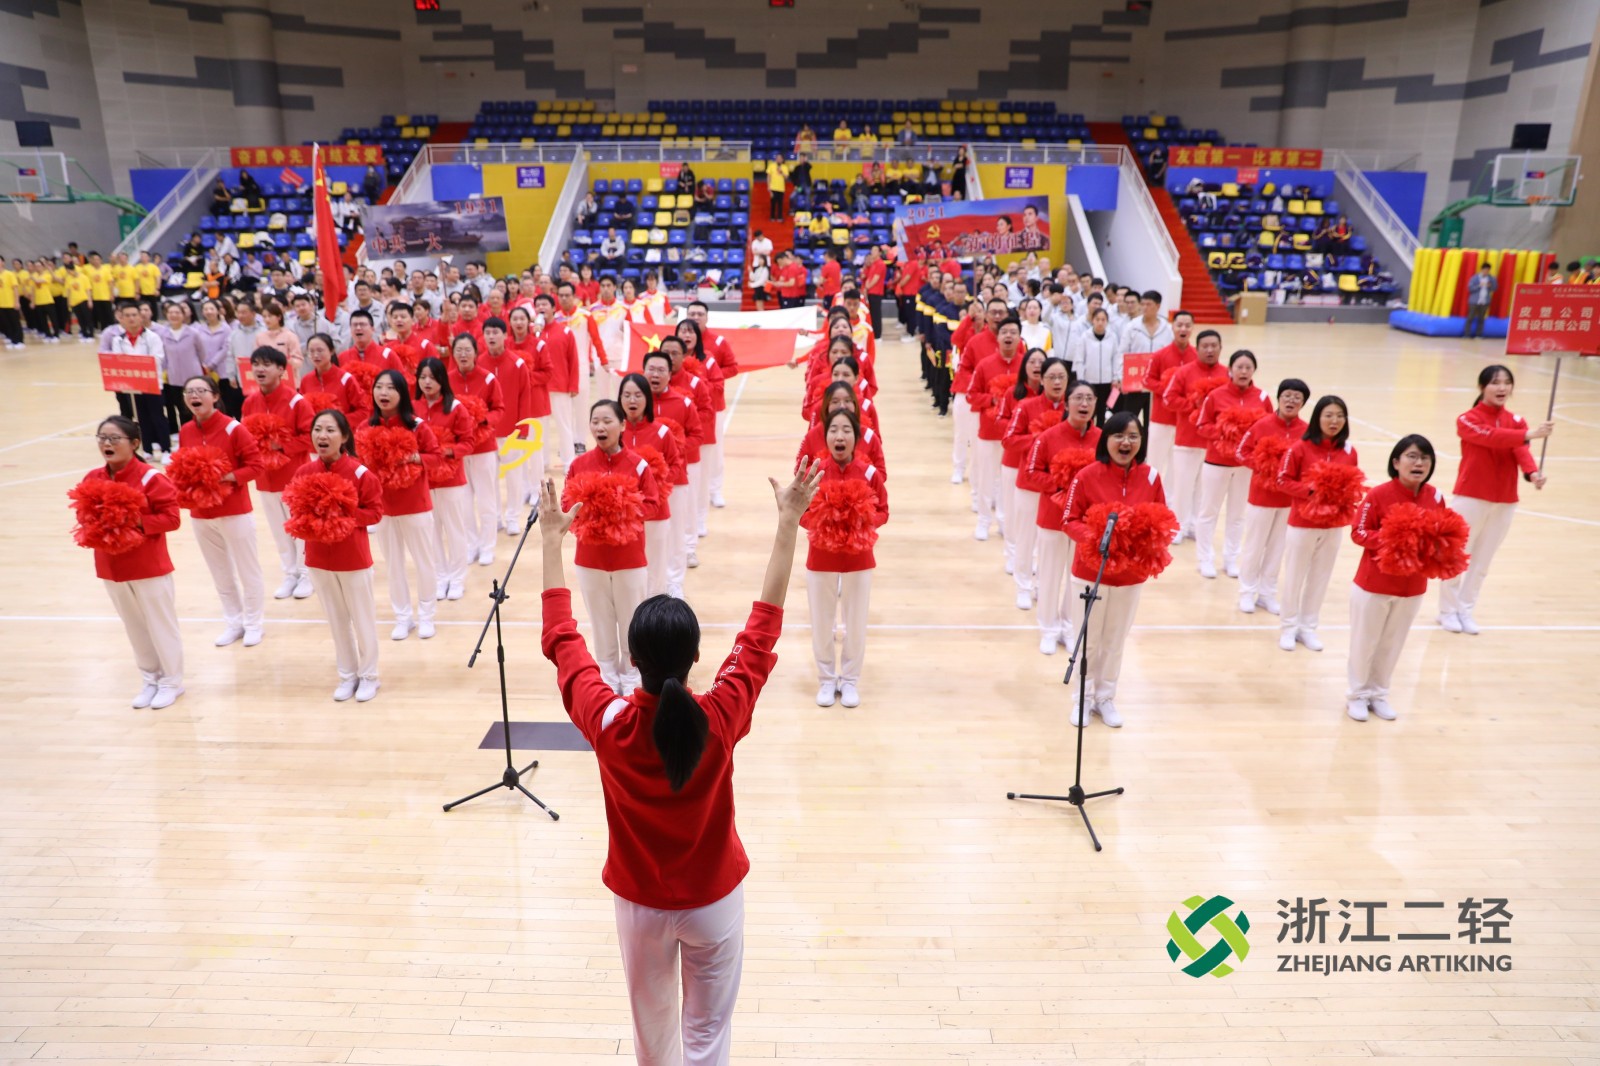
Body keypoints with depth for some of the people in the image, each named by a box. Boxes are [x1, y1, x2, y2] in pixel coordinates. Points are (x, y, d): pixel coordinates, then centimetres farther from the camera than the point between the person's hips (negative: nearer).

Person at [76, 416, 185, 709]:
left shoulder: (150, 477, -15)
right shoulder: (92, 479, 3)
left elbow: (171, 518, -16)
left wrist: (137, 522, -26)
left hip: (149, 567, -6)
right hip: (111, 568, 6)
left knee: (161, 625, 7)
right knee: (134, 627, 17)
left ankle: (172, 681, 22)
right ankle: (150, 679, 32)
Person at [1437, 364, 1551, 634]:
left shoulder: (1516, 421, 5)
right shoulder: (1467, 420, -7)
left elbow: (1521, 450, -13)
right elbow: (1492, 437, -27)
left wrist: (1532, 473, -33)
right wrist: (1527, 435, -43)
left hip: (1505, 502, 4)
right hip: (1471, 498, -4)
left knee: (1483, 560, 12)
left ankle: (1466, 610, 25)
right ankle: (1448, 610, 19)